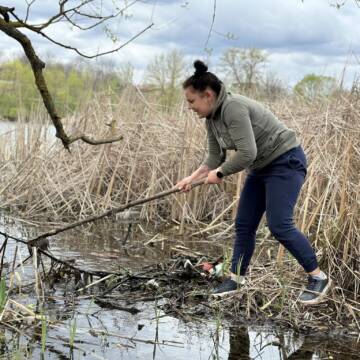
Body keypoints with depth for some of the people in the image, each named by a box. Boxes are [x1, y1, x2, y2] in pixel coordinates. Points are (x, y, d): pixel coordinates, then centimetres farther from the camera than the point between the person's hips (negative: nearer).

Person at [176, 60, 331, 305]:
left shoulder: (234, 108, -25)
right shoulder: (212, 119, 5)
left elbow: (247, 153, -30)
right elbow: (215, 158, 12)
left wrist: (220, 174, -18)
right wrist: (192, 179, 2)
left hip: (286, 161, -10)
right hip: (261, 167, 10)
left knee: (280, 226, -15)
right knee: (244, 225, 7)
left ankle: (318, 278, -2)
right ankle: (237, 278, 16)